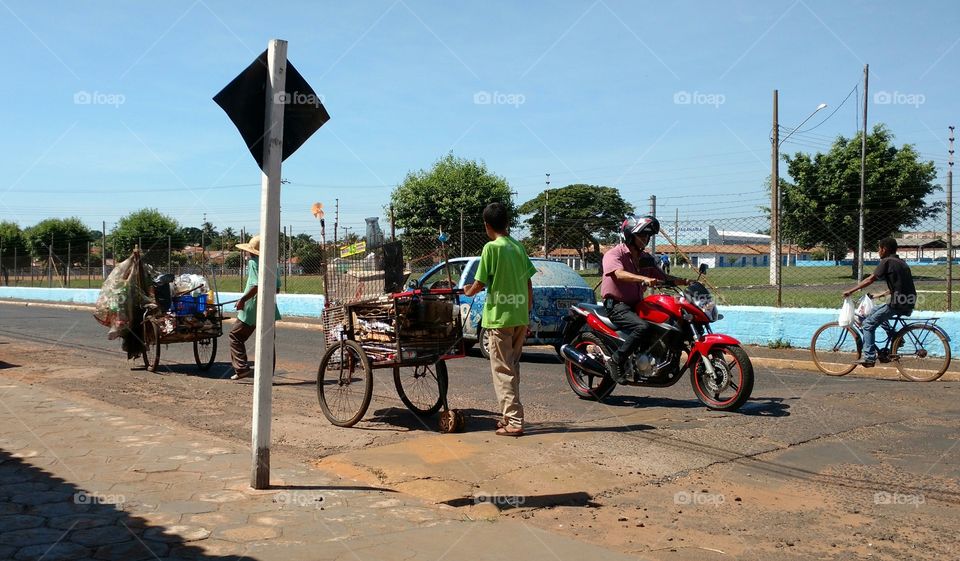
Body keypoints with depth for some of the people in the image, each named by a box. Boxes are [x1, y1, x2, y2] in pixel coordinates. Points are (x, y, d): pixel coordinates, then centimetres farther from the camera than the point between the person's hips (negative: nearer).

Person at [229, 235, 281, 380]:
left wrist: (242, 299, -17)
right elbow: (277, 288, 13)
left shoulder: (253, 262, -9)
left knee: (236, 336, 7)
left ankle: (242, 368, -1)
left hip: (253, 309, -7)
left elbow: (256, 285, -22)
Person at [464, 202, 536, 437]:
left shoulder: (492, 248, -10)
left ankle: (514, 422, -3)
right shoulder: (519, 247, 9)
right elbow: (529, 284, 11)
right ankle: (510, 415, 23)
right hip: (521, 317, 7)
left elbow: (479, 284, -11)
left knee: (503, 371, -1)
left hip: (500, 317, -7)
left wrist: (468, 291, 11)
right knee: (512, 368, 16)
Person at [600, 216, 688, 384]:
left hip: (637, 305, 8)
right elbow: (619, 274, -28)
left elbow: (663, 277, 13)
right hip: (617, 305, -8)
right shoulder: (614, 254, -8)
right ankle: (615, 361, -21)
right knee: (642, 327, -33)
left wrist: (683, 281, -5)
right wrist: (644, 279, -43)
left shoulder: (646, 258, 16)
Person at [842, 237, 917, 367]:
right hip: (908, 304, 9)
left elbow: (870, 279, -10)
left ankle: (869, 358, -8)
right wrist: (880, 295, 29)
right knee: (874, 311, 24)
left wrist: (851, 291, -6)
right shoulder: (901, 262, 20)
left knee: (869, 324, -4)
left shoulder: (887, 261, -7)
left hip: (898, 304, -9)